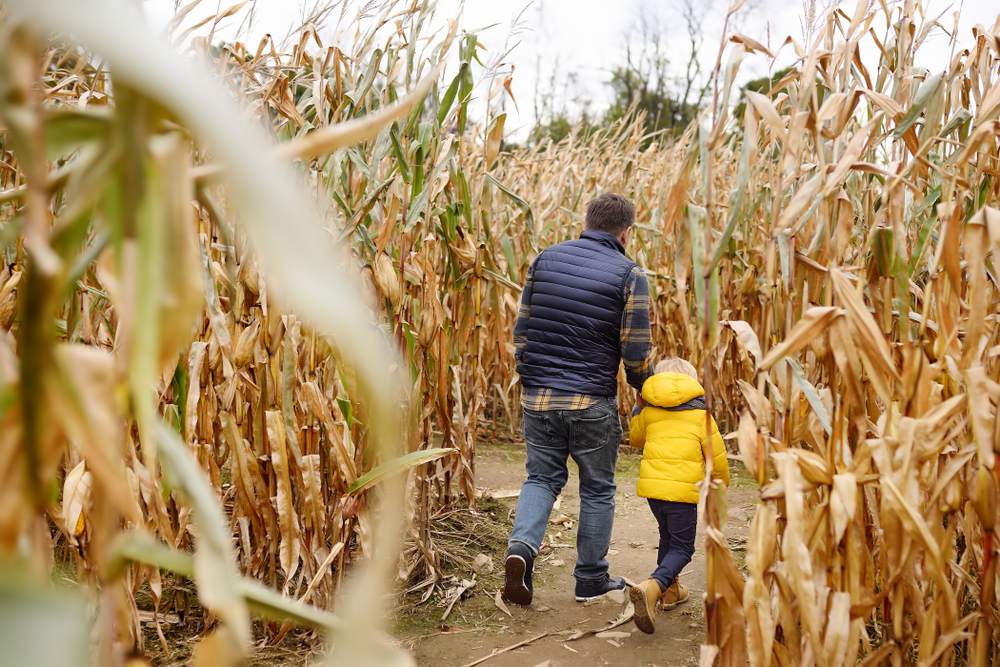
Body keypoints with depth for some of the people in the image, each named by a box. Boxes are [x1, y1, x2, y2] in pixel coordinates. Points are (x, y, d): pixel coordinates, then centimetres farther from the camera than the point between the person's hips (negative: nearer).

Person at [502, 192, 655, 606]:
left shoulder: (546, 259, 5)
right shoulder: (629, 275, -7)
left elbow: (522, 328, 7)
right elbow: (636, 352, -8)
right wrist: (646, 386, 12)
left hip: (537, 396, 3)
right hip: (592, 401, -3)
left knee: (542, 477, 17)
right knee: (597, 490, 13)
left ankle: (522, 545, -7)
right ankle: (591, 580, 23)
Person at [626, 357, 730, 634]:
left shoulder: (648, 412, 10)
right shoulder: (699, 414, 2)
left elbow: (635, 438, 27)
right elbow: (716, 454, 3)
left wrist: (636, 414, 43)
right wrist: (721, 485, 20)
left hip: (651, 485, 4)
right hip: (682, 489, -4)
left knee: (668, 537, 26)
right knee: (682, 547, 0)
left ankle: (669, 590, 34)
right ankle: (652, 587, -23)